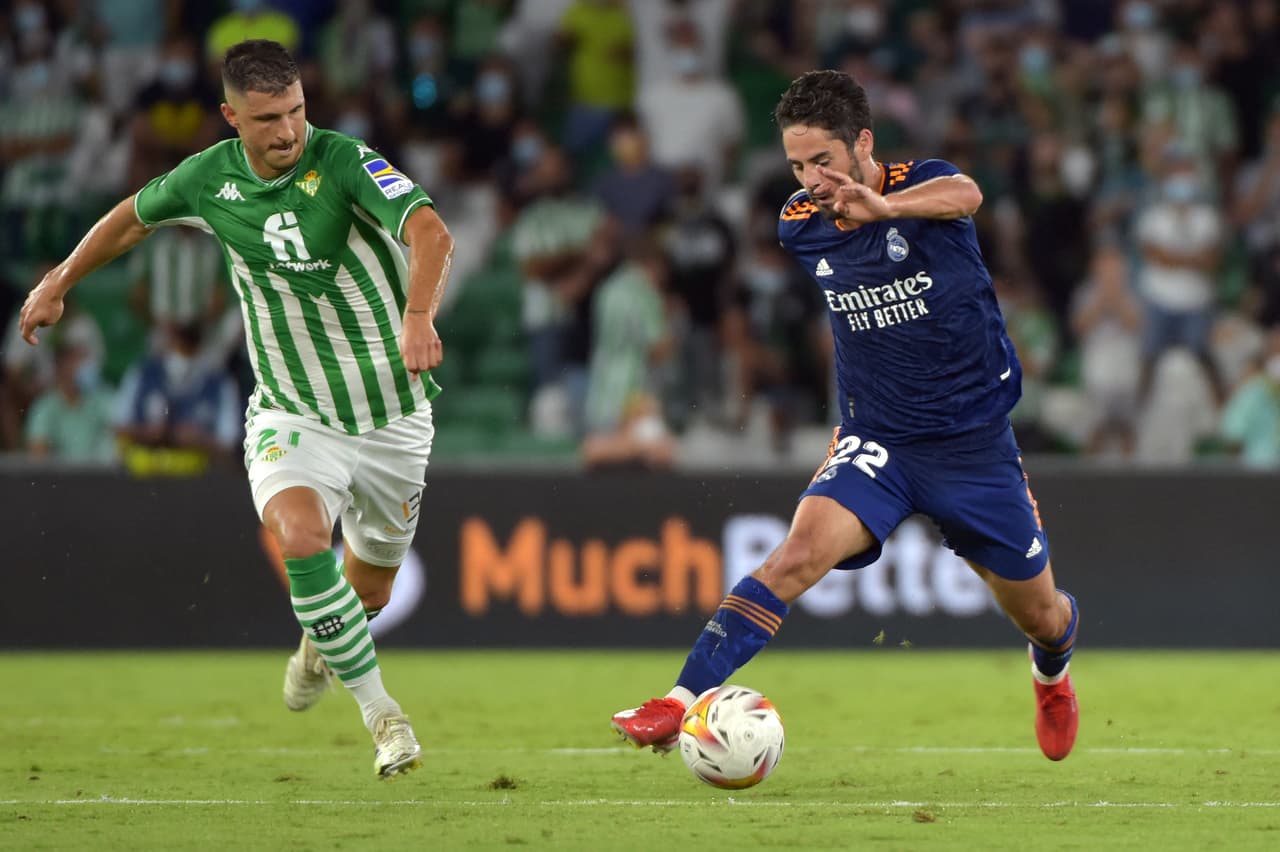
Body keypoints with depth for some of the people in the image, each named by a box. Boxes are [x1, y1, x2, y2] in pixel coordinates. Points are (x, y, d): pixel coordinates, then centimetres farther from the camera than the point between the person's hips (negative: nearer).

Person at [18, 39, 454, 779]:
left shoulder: (344, 162, -22)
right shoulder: (210, 178, -10)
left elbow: (431, 232, -38)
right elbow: (135, 215, 13)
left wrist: (418, 317, -56)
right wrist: (59, 282, 21)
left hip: (391, 416, -1)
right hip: (291, 412, 1)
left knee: (370, 588, 14)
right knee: (301, 536, -29)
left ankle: (321, 643, 53)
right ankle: (381, 712, -16)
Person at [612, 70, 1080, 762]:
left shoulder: (923, 185, -15)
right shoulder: (800, 224, -2)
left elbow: (964, 195, -42)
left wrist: (884, 207, -63)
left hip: (975, 440, -1)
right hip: (877, 439, 1)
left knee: (1038, 614, 12)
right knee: (803, 548, -27)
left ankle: (1051, 671, 50)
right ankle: (682, 700, -34)